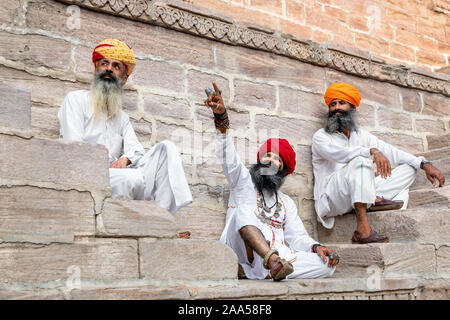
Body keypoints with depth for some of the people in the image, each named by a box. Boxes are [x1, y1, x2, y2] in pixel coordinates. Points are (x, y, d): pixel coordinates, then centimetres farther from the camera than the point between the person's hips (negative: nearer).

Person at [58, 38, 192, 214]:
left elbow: (136, 150, 12)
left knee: (166, 147, -14)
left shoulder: (122, 117, 27)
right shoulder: (76, 99, 10)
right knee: (134, 179, -36)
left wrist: (125, 159, -11)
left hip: (118, 177, 6)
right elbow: (74, 147, -3)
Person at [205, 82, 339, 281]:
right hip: (245, 254, -3)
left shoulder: (287, 202, 29)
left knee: (327, 264, -21)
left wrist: (316, 247, -5)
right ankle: (271, 260, -53)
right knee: (244, 210, -31)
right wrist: (221, 117, -15)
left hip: (279, 256, 4)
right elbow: (228, 157, 1)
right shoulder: (244, 181, 20)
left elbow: (297, 237, 19)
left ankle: (254, 272, -32)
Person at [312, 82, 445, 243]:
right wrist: (372, 151, -32)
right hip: (332, 199, -6)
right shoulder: (320, 137, 3)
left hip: (360, 196, 6)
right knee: (360, 160, -32)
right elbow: (340, 153, -18)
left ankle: (375, 198, -26)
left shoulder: (361, 135, 20)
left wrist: (424, 164, -1)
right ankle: (363, 229, -40)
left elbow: (391, 152, 11)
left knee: (408, 169, 2)